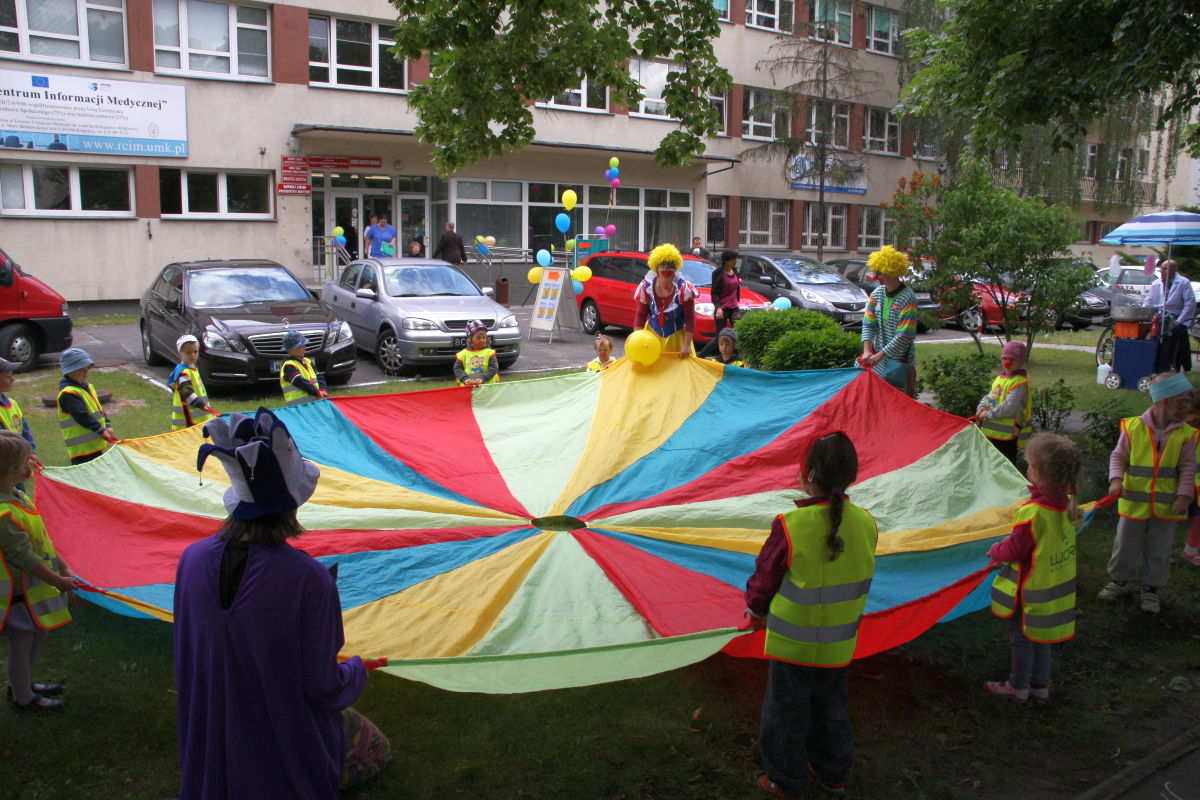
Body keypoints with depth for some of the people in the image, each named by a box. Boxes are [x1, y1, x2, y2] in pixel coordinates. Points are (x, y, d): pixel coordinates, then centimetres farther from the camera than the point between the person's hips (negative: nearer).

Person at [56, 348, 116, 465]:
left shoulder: (87, 387, 15)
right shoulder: (68, 393, -17)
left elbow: (98, 408, 17)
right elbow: (81, 415, -23)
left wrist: (107, 426, 5)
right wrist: (101, 430, -19)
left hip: (95, 442, 10)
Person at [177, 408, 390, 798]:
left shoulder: (192, 559, -14)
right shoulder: (308, 578, -30)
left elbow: (189, 654, 1)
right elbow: (323, 689, -20)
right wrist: (356, 669, 2)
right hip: (287, 745, -6)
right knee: (378, 751, 22)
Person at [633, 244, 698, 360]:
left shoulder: (683, 287, -15)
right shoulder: (647, 286, -8)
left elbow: (690, 317, -14)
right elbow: (640, 314, -2)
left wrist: (687, 345, -20)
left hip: (676, 337, -2)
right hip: (652, 335, 2)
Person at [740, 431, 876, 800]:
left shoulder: (790, 525, -25)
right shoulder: (865, 523, -9)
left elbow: (765, 576, -11)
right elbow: (859, 581, 6)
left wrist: (755, 613, 9)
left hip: (793, 641, -5)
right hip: (839, 643, 5)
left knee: (787, 712, 14)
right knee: (831, 707, 24)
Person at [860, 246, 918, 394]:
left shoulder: (908, 299, -18)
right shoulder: (877, 293, 3)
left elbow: (904, 335, -22)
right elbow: (868, 324, 3)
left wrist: (881, 354, -24)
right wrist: (867, 350, -11)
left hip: (899, 359, -6)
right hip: (877, 355, 6)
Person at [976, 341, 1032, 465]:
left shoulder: (1019, 382, -14)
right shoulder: (1000, 378, 13)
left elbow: (1010, 406, -24)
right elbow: (990, 396, 19)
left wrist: (989, 414, -18)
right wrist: (982, 406, -3)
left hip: (1007, 434, -9)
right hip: (991, 432, 9)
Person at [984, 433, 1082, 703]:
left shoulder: (1033, 511, -30)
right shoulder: (1067, 503, -5)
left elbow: (1015, 549, -20)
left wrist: (996, 551, 1)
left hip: (1032, 588, -7)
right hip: (1058, 585, 7)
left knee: (1021, 637, 11)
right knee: (1039, 636, 22)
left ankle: (1018, 688, 25)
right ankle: (1040, 685, 35)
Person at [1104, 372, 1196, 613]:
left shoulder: (1185, 435, -5)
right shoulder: (1134, 428, -11)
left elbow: (1188, 469, -1)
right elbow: (1118, 457, -2)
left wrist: (1184, 496, -10)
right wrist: (1116, 480, -16)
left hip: (1166, 508, 1)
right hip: (1134, 504, -1)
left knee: (1158, 552, 13)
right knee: (1125, 547, 13)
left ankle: (1151, 589, 30)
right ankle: (1119, 582, 33)